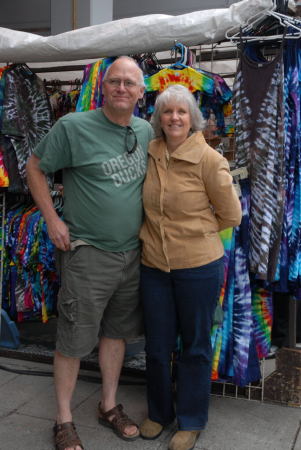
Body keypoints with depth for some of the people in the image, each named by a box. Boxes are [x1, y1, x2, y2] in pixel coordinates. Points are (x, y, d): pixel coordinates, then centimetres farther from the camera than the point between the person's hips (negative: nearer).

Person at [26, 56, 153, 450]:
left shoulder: (145, 132, 5)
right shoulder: (73, 127, -11)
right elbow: (35, 168, -2)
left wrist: (148, 223, 10)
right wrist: (52, 220, -9)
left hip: (132, 253, 6)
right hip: (88, 253, -5)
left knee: (116, 332, 16)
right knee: (74, 340, 3)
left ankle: (109, 406, 34)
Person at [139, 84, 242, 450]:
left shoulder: (209, 160, -13)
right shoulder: (149, 154, 0)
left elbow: (230, 214, -4)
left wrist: (195, 232, 4)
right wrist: (160, 232, 8)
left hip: (199, 266, -4)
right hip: (154, 265, 4)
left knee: (194, 345, 13)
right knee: (157, 345, 15)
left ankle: (191, 420, 32)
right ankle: (159, 412, 38)